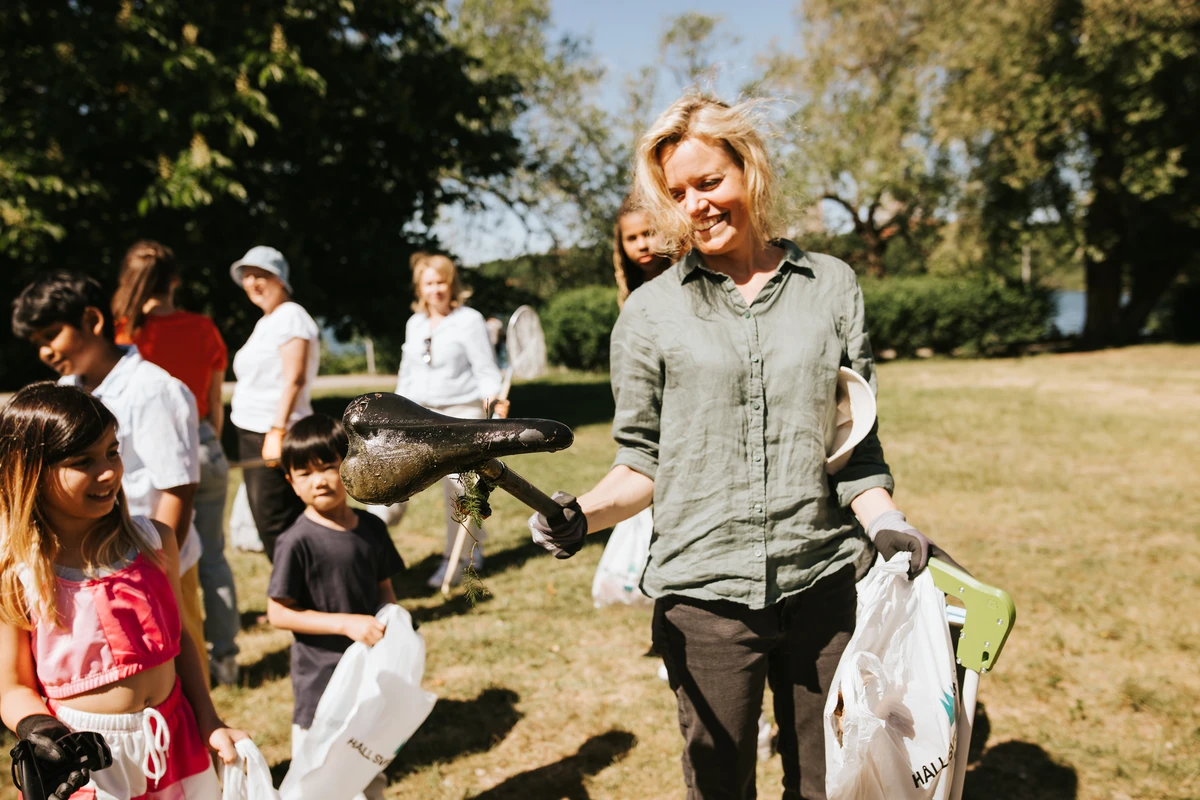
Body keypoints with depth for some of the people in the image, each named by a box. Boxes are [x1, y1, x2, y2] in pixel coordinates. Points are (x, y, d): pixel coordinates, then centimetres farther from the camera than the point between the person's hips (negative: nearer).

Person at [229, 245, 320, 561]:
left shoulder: (290, 316, -10)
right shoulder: (265, 322, 18)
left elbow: (294, 379, -20)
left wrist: (277, 431, -26)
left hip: (275, 437, -10)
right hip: (252, 434, 10)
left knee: (276, 527, -8)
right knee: (267, 526, 14)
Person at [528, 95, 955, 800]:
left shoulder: (832, 286, 5)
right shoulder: (652, 311, 2)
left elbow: (857, 442, 7)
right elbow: (644, 462, 5)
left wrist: (885, 521, -9)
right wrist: (585, 515, -13)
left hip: (825, 587, 1)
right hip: (704, 592, -1)